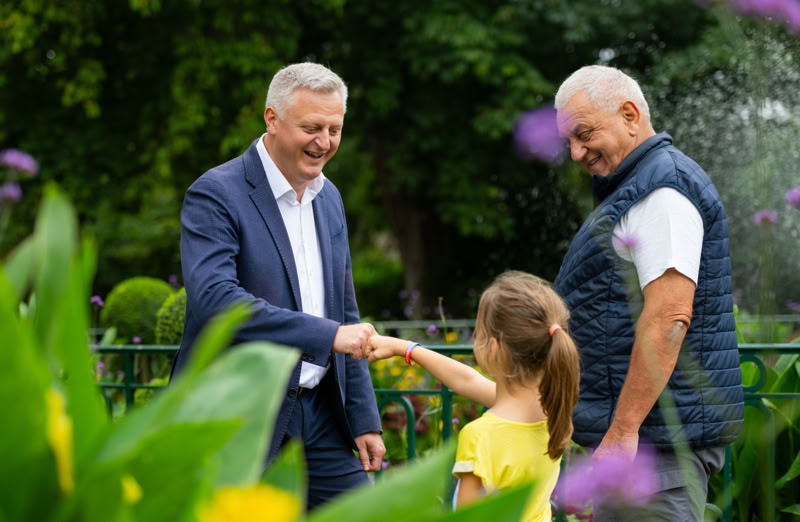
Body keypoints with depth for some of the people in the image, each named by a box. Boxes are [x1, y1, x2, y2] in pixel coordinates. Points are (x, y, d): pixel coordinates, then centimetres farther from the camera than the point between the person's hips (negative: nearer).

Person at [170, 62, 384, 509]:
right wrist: (327, 335, -30)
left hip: (320, 413, 7)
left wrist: (364, 419, 12)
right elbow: (213, 299, -27)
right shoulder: (215, 195, -12)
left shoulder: (329, 198, 12)